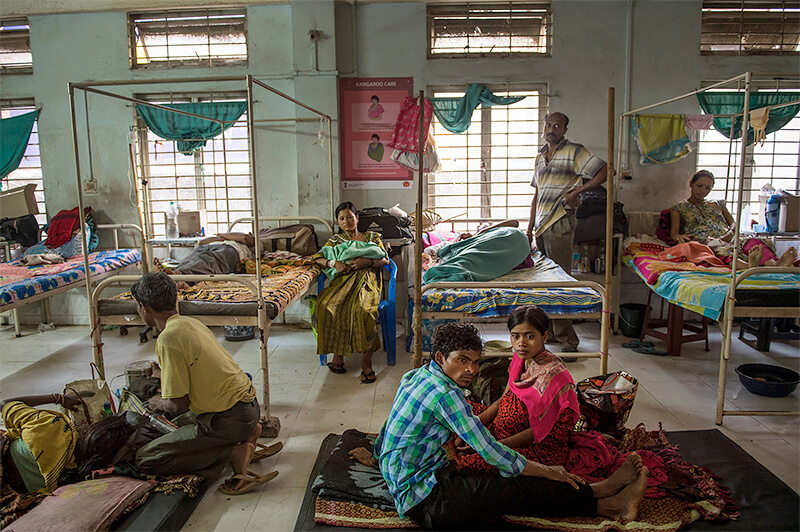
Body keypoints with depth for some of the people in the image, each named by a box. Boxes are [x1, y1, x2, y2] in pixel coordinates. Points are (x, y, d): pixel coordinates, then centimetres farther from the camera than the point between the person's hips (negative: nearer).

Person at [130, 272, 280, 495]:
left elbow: (179, 404, -16)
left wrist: (160, 404, 7)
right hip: (248, 404, 9)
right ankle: (246, 433, 13)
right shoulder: (191, 323, 9)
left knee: (146, 459, -3)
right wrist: (167, 399, 33)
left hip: (230, 417, -9)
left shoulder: (168, 339, -18)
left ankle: (234, 451, -10)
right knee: (181, 419, 34)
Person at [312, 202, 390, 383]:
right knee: (326, 306, -34)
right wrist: (333, 262, -6)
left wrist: (367, 261, -8)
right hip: (343, 280, 2)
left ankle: (366, 361, -31)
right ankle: (337, 353, -22)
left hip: (366, 280, -2)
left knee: (361, 308, -38)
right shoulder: (335, 240, 27)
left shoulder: (372, 237, 24)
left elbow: (385, 260, 12)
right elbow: (317, 258, 15)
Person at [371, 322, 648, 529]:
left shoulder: (414, 375, 8)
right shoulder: (446, 394, -23)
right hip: (424, 501, -9)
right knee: (516, 488, -12)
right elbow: (494, 454, -21)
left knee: (511, 483, -1)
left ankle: (609, 504, -2)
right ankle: (602, 490, 3)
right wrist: (549, 471, -10)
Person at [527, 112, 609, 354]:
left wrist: (575, 191, -15)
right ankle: (550, 331, 20)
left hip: (560, 225, -7)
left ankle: (567, 340, -2)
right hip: (541, 226, 7)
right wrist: (530, 229, 18)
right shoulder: (541, 156, 19)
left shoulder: (574, 151, -3)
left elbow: (605, 171, -11)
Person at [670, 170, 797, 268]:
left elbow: (733, 224, 21)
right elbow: (673, 232, 3)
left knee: (754, 242, -30)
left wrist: (731, 233, -5)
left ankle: (774, 264, -60)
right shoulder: (679, 208, 17)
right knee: (721, 252, -42)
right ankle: (748, 265, -72)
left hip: (726, 241, 5)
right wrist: (679, 237, -23)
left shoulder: (717, 204, 31)